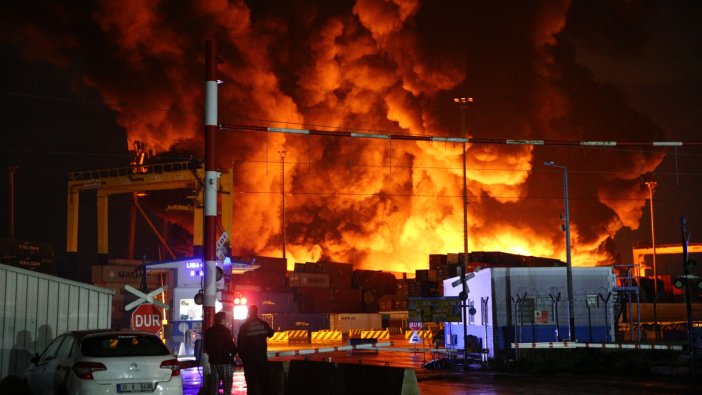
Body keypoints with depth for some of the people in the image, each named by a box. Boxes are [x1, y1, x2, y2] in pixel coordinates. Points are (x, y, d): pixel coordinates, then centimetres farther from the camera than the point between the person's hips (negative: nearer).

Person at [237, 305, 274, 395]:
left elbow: (240, 342, -7)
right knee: (265, 380, 10)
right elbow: (270, 334, 18)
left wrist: (241, 355, 3)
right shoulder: (263, 324, -2)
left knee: (251, 381, 1)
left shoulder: (244, 326, -8)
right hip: (262, 357, 2)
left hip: (249, 357, -2)